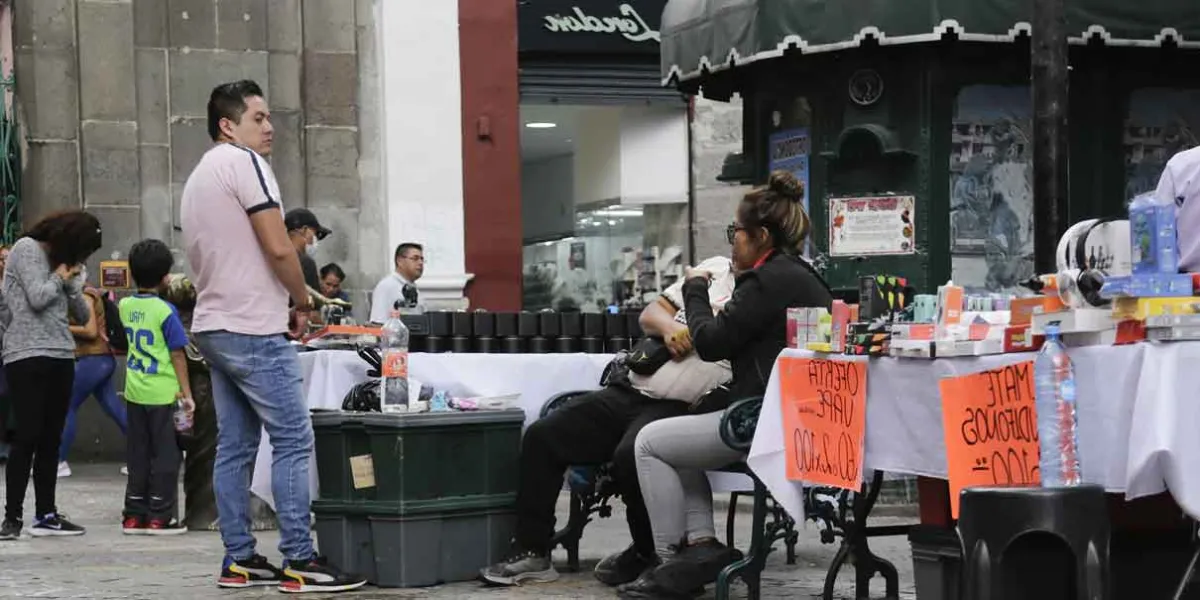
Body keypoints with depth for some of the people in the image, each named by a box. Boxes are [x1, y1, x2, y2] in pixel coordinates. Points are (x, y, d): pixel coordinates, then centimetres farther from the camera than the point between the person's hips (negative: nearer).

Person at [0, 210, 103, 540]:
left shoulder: (59, 258, 19)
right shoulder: (27, 249, -2)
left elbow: (82, 314, 16)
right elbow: (38, 298, -15)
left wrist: (72, 277, 4)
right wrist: (60, 276, 1)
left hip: (61, 357, 7)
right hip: (28, 356, -7)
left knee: (51, 439, 7)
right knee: (27, 437, -10)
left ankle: (46, 514, 11)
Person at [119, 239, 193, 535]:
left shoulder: (125, 306, 4)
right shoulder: (165, 310, -13)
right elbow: (177, 355, -11)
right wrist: (186, 393, -8)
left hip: (135, 391, 6)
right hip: (162, 393, -6)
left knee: (138, 455, 12)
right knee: (165, 455, 3)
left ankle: (134, 515, 15)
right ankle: (160, 517, 4)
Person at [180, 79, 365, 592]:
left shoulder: (198, 176, 20)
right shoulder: (244, 162, -10)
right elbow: (279, 248, -18)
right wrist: (303, 301, -3)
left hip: (213, 327, 10)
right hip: (253, 330, -10)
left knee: (235, 446, 9)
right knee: (293, 440, -8)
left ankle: (238, 559, 10)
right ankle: (299, 562, -9)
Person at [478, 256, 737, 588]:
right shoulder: (716, 268, 14)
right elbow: (650, 313, 17)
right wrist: (669, 327, -4)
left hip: (680, 408, -7)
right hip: (631, 390, 7)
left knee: (631, 456, -34)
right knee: (542, 437, -1)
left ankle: (647, 554, -6)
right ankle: (532, 553, 4)